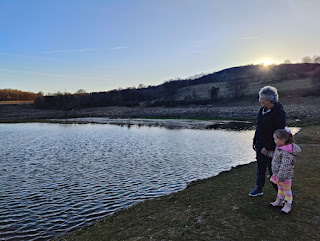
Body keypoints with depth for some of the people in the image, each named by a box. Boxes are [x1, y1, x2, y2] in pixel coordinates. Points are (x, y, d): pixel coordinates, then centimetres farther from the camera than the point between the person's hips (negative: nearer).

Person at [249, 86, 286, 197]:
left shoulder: (279, 112, -18)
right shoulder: (263, 110, 6)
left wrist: (274, 147, -21)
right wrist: (255, 141, 15)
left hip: (271, 146, -8)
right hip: (260, 144, 8)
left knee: (272, 169, 3)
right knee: (260, 167, 17)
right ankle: (259, 189, 33)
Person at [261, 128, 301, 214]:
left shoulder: (287, 152, -30)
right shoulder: (280, 147, 1)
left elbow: (285, 166, -31)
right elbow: (275, 155, 21)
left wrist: (280, 177, -28)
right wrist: (267, 152, 22)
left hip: (285, 175, -9)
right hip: (278, 174, 10)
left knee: (287, 190, 9)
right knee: (280, 187, 23)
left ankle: (288, 206, 26)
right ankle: (279, 202, 40)